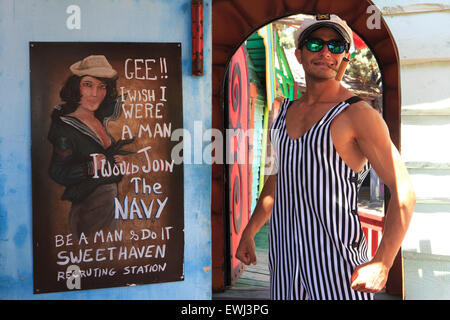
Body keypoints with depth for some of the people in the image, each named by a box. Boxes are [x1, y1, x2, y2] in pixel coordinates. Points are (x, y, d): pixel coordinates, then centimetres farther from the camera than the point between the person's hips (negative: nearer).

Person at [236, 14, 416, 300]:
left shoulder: (358, 114, -9)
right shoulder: (286, 112, 12)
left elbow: (404, 193, -12)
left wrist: (382, 264, -21)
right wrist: (249, 232, 21)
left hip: (336, 257, -6)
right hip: (285, 256, 6)